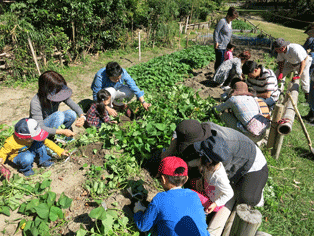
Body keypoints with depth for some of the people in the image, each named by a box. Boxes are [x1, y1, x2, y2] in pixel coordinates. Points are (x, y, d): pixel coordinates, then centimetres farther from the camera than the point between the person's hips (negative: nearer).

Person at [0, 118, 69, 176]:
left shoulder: (31, 136, -21)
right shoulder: (10, 143, -32)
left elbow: (47, 142, -16)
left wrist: (60, 151, -19)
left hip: (29, 150, 4)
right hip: (16, 156, -4)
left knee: (39, 142, -25)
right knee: (28, 157, -39)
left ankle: (44, 161, -6)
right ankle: (25, 169, -5)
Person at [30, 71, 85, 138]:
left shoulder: (59, 95, -16)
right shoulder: (35, 103, -30)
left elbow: (75, 106, -13)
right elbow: (40, 128, -31)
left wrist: (82, 117, -35)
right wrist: (63, 131, -37)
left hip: (52, 126, 6)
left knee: (71, 113, -20)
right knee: (59, 115, -32)